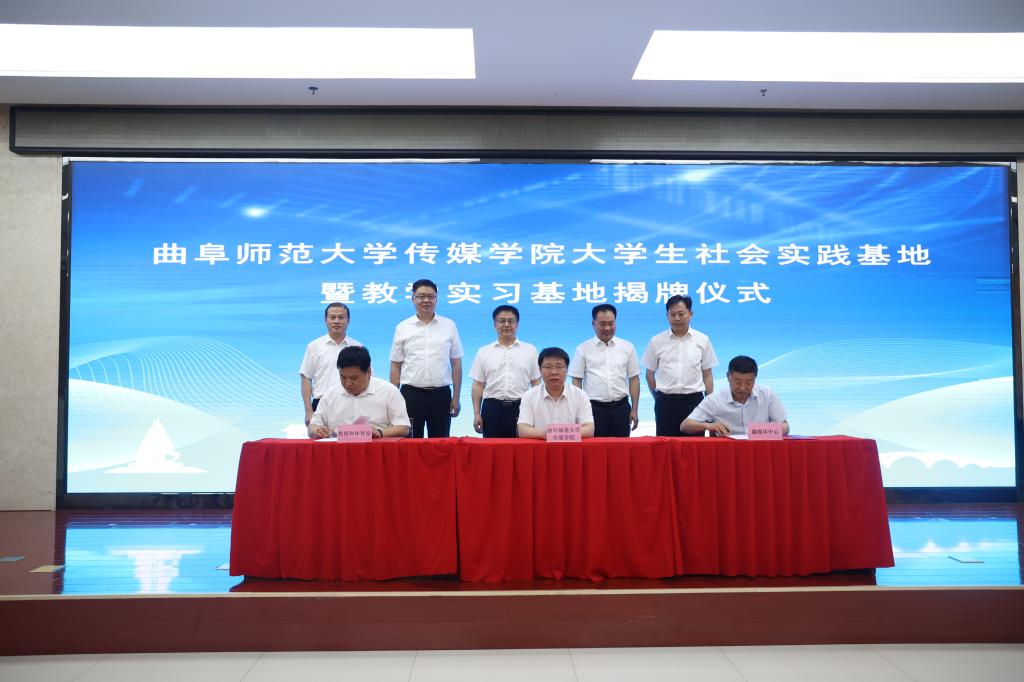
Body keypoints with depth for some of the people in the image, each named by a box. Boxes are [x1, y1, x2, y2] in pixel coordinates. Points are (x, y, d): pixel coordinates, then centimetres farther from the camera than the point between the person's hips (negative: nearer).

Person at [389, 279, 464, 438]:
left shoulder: (449, 326, 4)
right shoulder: (402, 328, 4)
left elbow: (456, 364, 5)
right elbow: (395, 366, 6)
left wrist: (456, 398, 1)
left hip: (441, 395, 0)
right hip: (411, 394, 0)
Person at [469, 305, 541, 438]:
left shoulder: (530, 350, 6)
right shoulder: (483, 352, 7)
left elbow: (536, 383, 6)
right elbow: (478, 384, 7)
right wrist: (477, 414, 1)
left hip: (521, 408, 0)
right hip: (492, 408, 1)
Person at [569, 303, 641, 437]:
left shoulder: (627, 347, 6)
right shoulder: (583, 349, 2)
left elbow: (634, 379, 8)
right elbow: (576, 381, 2)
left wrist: (634, 410, 3)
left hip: (621, 407, 2)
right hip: (594, 408, -1)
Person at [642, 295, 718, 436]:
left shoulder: (703, 340, 3)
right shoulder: (656, 341, 3)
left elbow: (707, 375, 6)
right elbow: (650, 374, 10)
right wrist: (659, 398, 9)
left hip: (694, 401, 0)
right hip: (665, 403, 0)